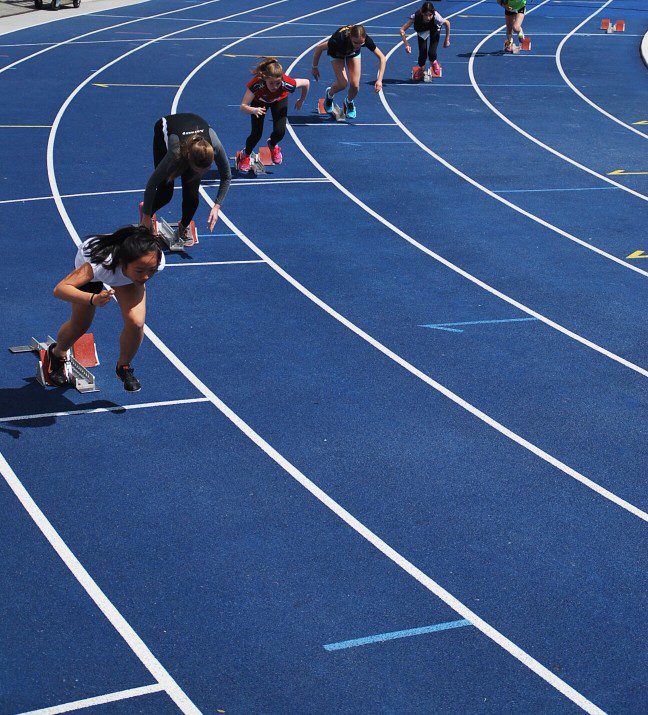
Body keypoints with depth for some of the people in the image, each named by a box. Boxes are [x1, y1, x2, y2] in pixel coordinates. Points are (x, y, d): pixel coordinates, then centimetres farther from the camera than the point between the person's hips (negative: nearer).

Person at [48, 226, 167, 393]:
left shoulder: (157, 261, -40)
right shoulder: (102, 263, -50)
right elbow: (60, 289, -54)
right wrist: (93, 299, -70)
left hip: (127, 277, 2)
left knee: (136, 323, -18)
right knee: (79, 326, 8)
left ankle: (124, 367, 12)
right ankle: (57, 354, 44)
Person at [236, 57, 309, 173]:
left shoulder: (286, 83, -42)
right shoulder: (256, 83, -45)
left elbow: (306, 83, -22)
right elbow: (243, 106, -44)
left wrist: (301, 101, -6)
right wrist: (254, 110, -65)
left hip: (279, 100, 1)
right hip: (259, 101, -1)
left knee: (280, 132, -15)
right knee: (256, 134, -9)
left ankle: (273, 145, 24)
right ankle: (245, 155, 25)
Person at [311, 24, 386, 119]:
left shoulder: (366, 40, -39)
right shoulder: (340, 39, -45)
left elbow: (382, 58, -30)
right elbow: (319, 48, -29)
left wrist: (379, 80, -39)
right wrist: (314, 67, -17)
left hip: (353, 54, 2)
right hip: (337, 53, -2)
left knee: (355, 85, -11)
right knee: (342, 83, -19)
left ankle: (349, 102, 24)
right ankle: (329, 94, 17)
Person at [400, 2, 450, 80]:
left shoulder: (436, 17, -41)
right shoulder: (416, 16, -41)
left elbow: (447, 23, -19)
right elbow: (402, 30, -35)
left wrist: (447, 40, -13)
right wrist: (406, 44, -46)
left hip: (434, 30, -1)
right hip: (422, 32, 1)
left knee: (431, 52, -16)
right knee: (422, 52, -13)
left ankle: (434, 63, 22)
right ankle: (421, 69, 20)